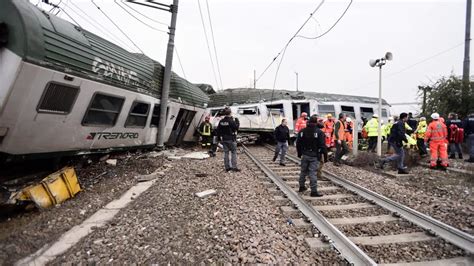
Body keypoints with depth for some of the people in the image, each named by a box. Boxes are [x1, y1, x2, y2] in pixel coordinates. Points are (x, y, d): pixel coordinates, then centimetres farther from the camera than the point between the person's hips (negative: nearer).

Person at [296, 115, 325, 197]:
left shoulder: (302, 131, 3)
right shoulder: (319, 132, -9)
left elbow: (298, 144, 7)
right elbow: (322, 145, -12)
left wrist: (299, 153, 16)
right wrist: (321, 153, -2)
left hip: (304, 155, 4)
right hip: (314, 156, -4)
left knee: (303, 171, 16)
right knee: (312, 173, -3)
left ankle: (301, 186, 28)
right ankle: (314, 191, 1)